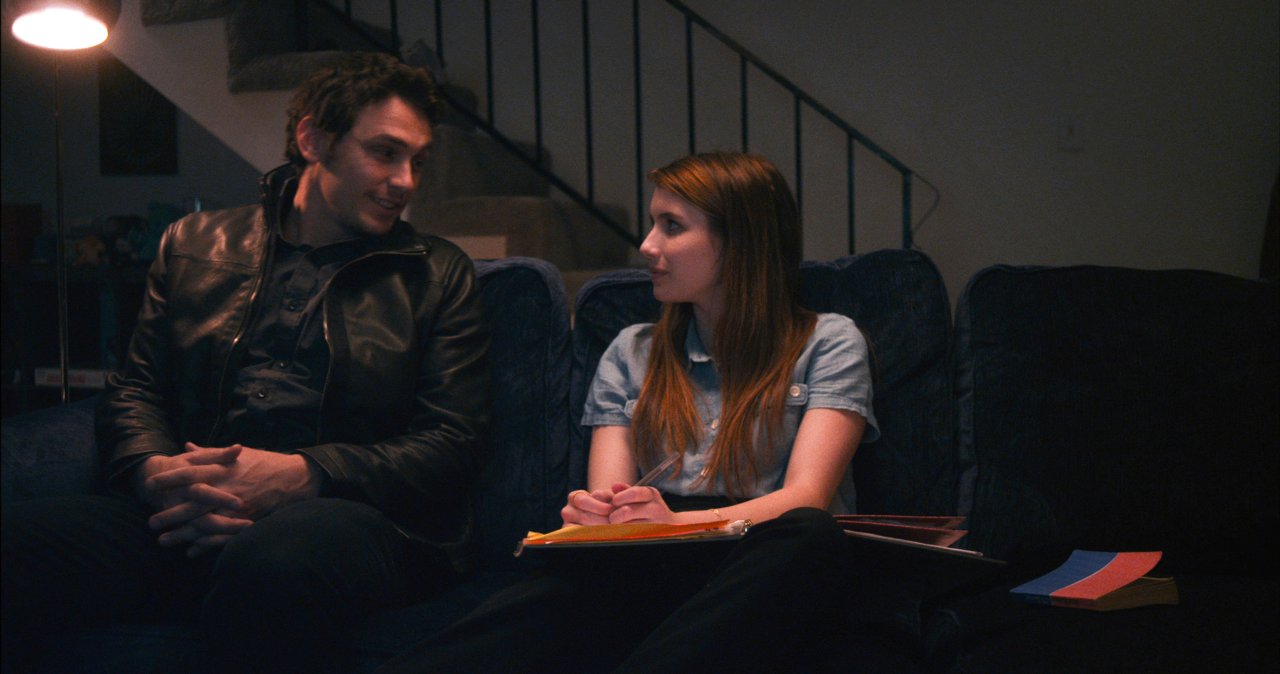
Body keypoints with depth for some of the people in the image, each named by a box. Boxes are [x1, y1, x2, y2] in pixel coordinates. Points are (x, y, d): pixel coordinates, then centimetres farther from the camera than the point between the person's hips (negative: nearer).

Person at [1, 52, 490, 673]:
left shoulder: (437, 274, 16)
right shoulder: (195, 245, 23)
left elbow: (454, 443, 5)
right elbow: (133, 392, 19)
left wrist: (302, 475, -11)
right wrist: (155, 471, -7)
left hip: (359, 515, -2)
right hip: (187, 521, 3)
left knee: (271, 561, -42)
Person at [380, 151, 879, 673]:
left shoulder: (827, 343, 12)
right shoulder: (631, 352, 24)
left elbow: (806, 497, -4)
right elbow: (607, 491, 12)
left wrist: (679, 523, -24)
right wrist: (590, 516, -16)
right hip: (643, 564, 3)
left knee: (807, 535, -40)